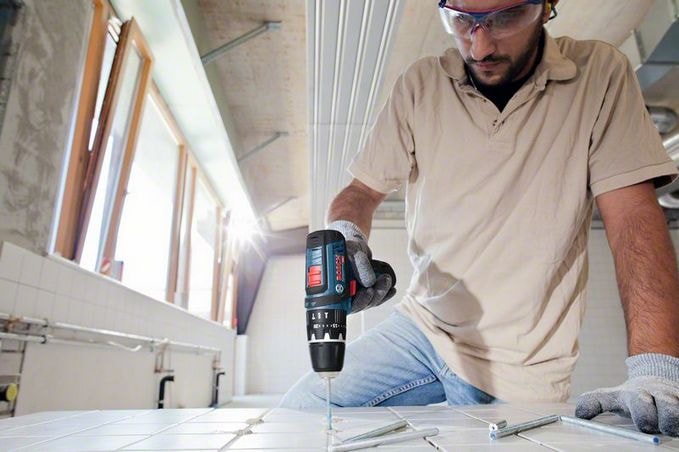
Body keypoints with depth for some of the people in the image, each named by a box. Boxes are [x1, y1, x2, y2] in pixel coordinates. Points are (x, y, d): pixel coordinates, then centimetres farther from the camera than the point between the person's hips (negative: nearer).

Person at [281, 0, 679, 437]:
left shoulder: (600, 74, -5)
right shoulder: (421, 85, -2)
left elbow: (634, 217, -11)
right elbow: (362, 191, 2)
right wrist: (346, 234, -21)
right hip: (422, 325, 2)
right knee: (300, 412, -6)